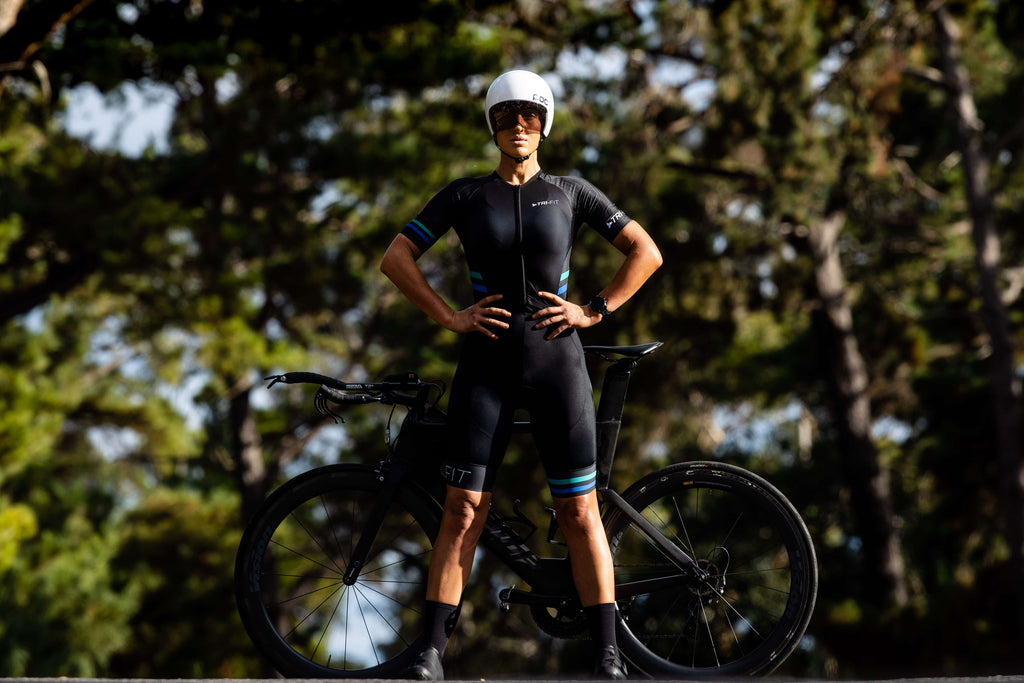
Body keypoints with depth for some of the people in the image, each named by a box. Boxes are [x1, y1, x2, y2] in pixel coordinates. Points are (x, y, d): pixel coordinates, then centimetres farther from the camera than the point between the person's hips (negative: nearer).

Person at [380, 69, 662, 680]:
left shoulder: (571, 193, 5)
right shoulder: (466, 196, 5)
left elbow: (646, 253, 7)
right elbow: (397, 258, 6)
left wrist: (595, 311, -2)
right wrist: (450, 316, -3)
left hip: (556, 360, 0)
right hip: (487, 363, 0)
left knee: (579, 510, -2)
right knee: (464, 508, -5)